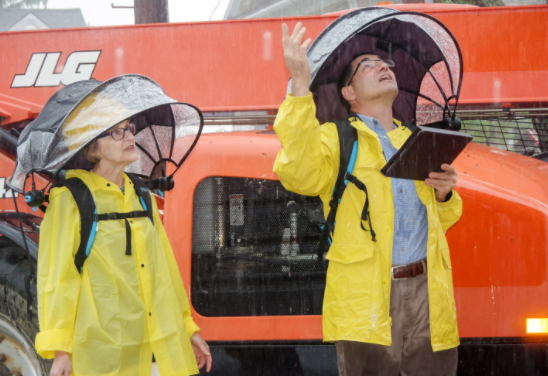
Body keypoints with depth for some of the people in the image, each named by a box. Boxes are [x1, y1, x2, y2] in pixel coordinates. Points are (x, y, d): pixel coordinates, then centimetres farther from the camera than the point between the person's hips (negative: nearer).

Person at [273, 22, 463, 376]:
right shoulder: (335, 138, 7)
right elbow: (299, 173, -16)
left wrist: (443, 194, 5)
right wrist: (300, 86, -22)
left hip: (429, 295, 5)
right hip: (366, 301, -5)